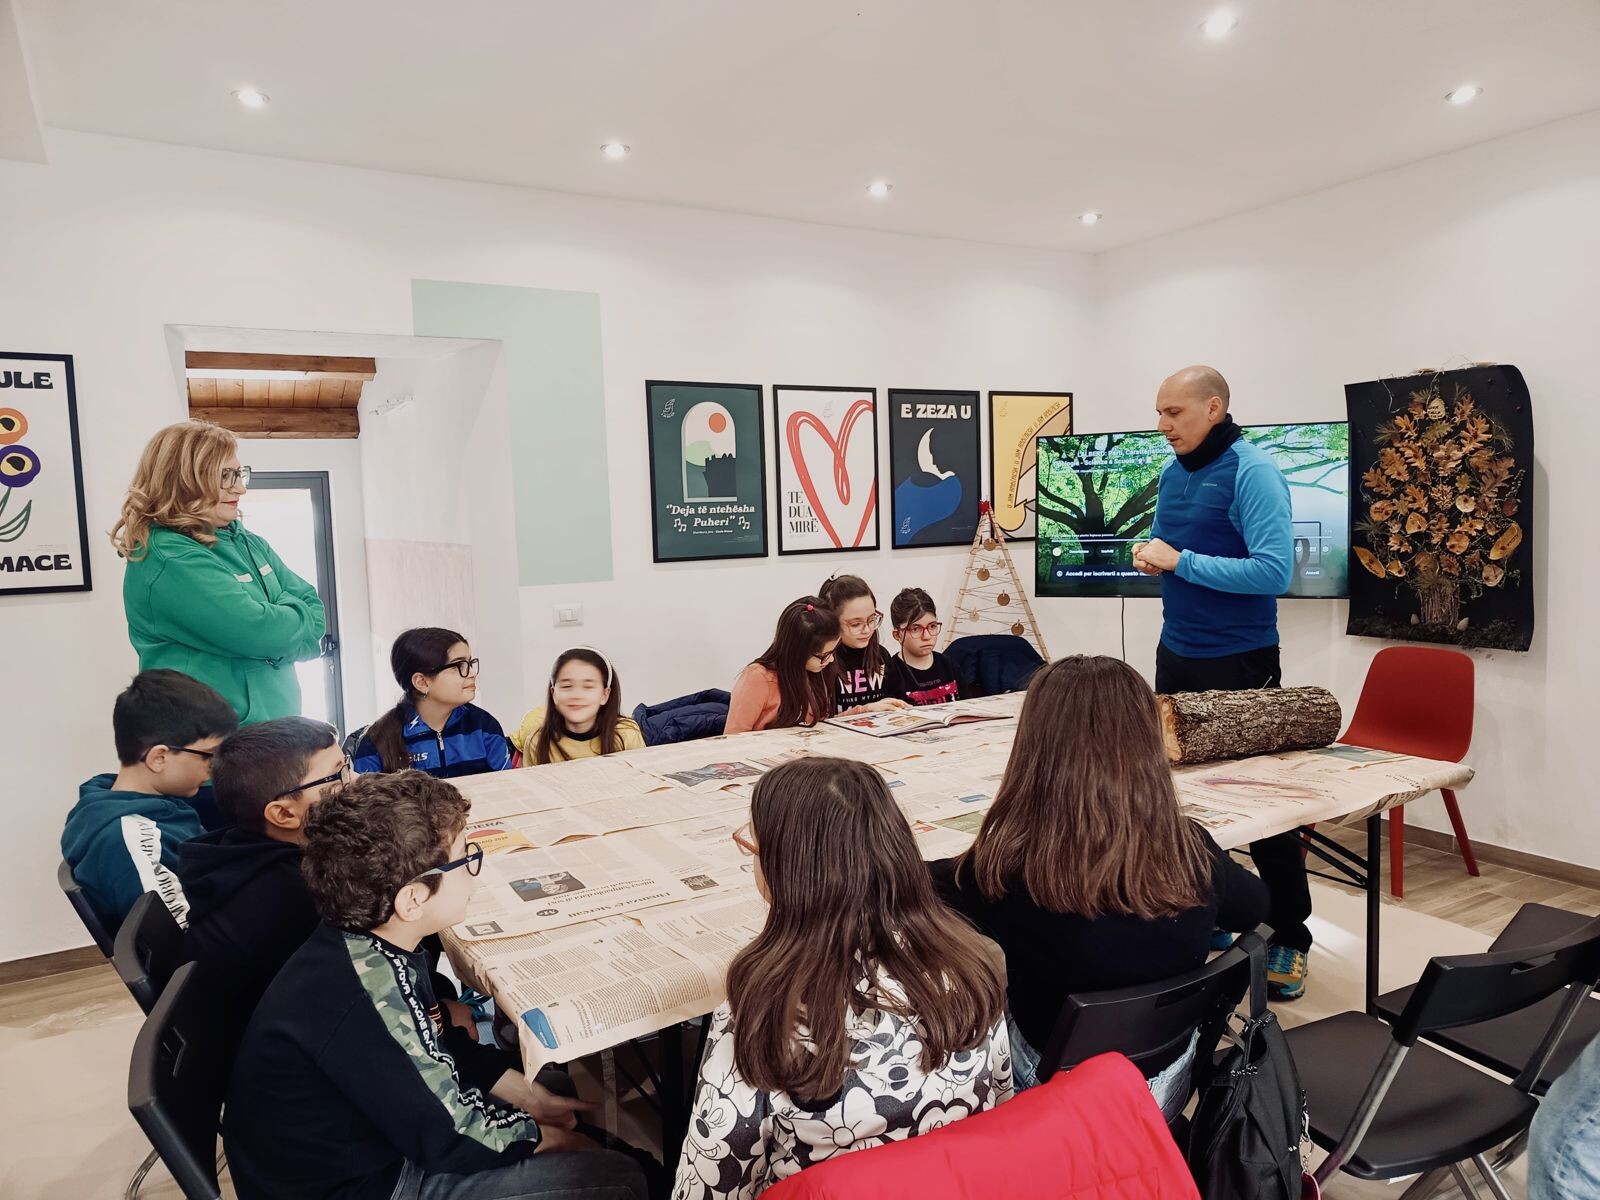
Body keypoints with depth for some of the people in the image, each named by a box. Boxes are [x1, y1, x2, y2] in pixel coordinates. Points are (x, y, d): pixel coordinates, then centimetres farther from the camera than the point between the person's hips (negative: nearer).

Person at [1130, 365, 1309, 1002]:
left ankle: (1290, 938, 19)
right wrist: (1150, 555, -2)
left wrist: (1180, 561, -22)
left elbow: (1274, 570, -23)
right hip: (1176, 655, 8)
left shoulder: (1252, 472, -14)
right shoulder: (1172, 473, 9)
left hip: (1239, 662, -7)